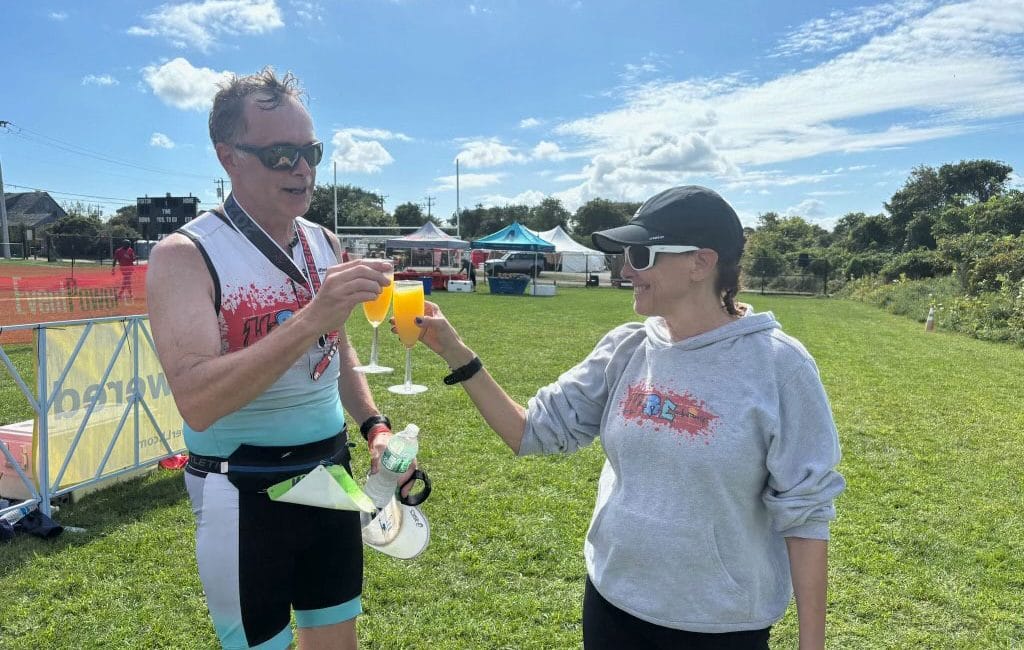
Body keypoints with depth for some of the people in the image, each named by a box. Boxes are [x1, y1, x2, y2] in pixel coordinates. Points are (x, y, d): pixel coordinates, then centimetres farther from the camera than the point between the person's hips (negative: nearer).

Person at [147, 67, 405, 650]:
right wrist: (311, 319, -35)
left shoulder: (327, 245, 3)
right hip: (244, 493, -5)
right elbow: (196, 402, -27)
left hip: (330, 476, 6)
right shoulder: (185, 255, -15)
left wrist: (375, 425, 2)